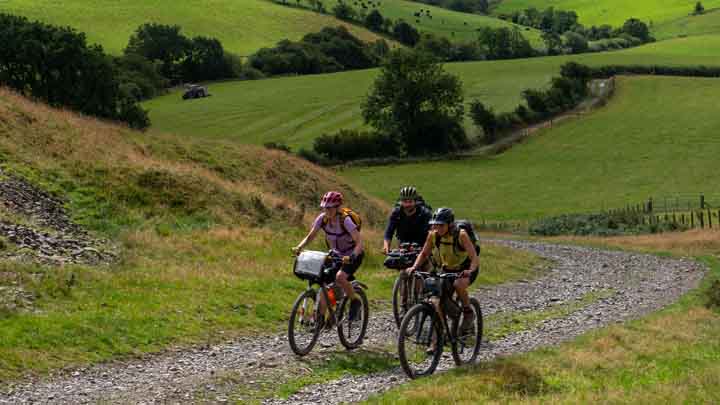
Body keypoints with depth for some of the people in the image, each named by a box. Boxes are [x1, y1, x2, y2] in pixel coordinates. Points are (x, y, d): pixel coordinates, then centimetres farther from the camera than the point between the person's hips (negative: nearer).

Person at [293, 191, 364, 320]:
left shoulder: (345, 220, -26)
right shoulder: (322, 218, -12)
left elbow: (359, 242, -31)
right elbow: (310, 236, -6)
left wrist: (352, 256, -47)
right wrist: (299, 247, -24)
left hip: (353, 255, -6)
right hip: (336, 254, 6)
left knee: (339, 277, -30)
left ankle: (355, 301, -6)